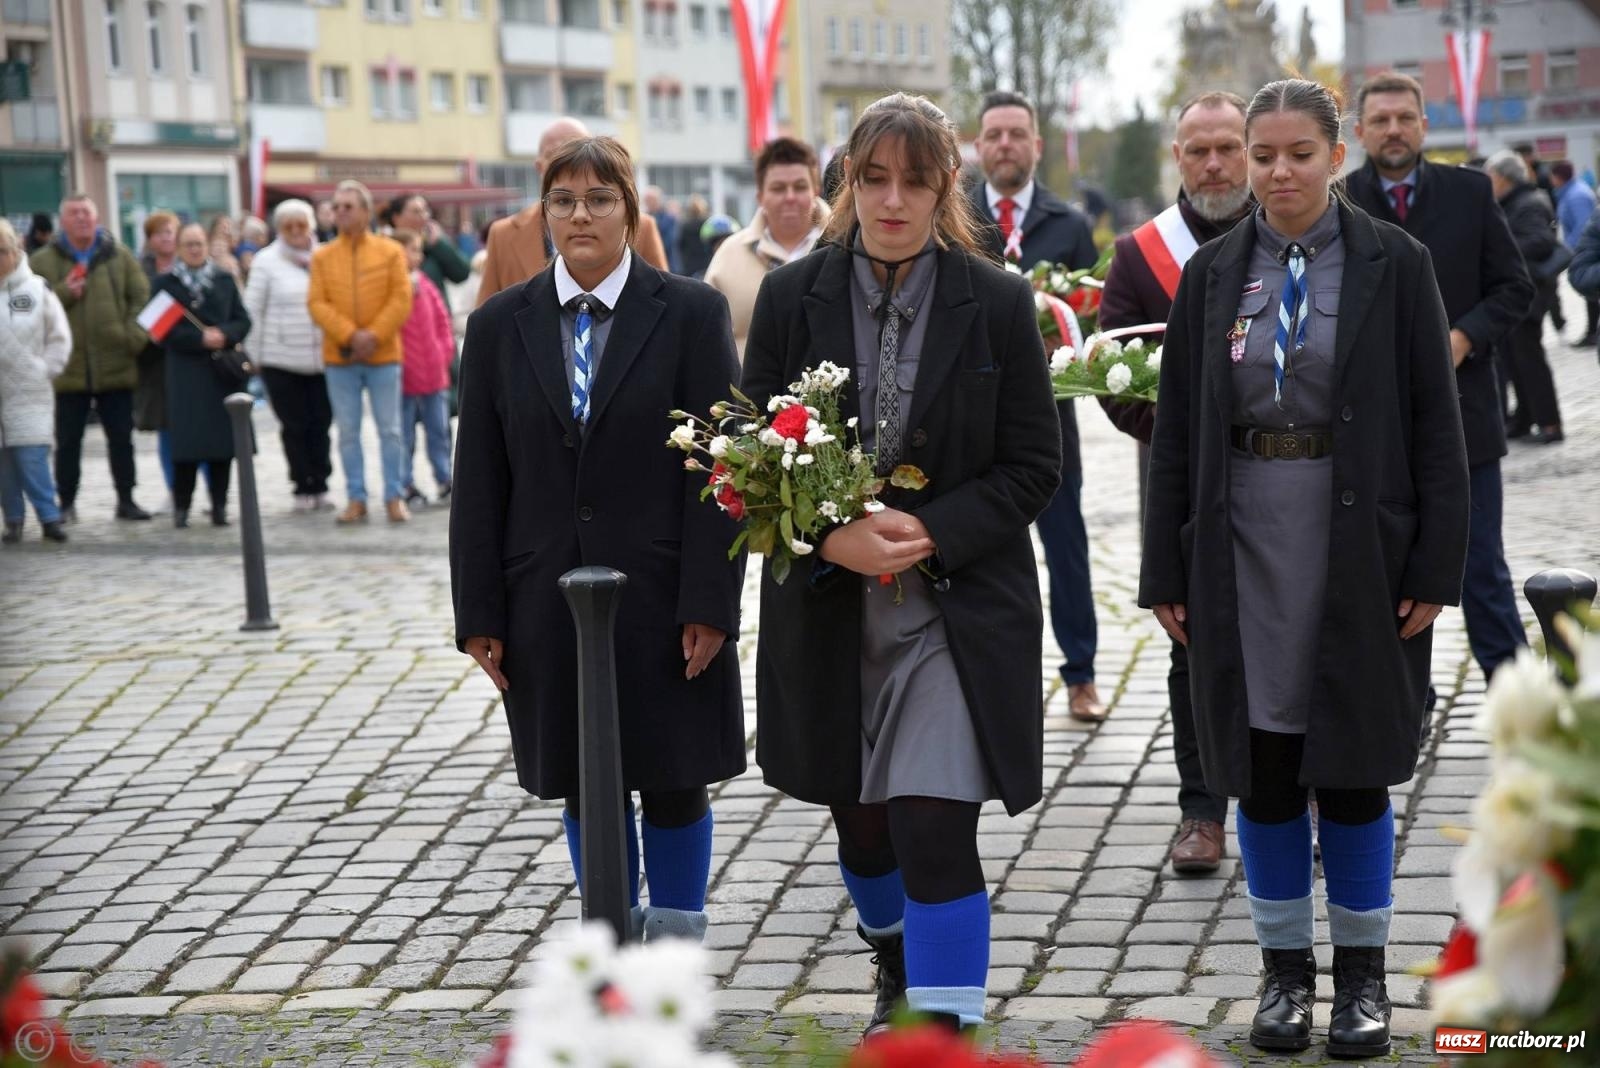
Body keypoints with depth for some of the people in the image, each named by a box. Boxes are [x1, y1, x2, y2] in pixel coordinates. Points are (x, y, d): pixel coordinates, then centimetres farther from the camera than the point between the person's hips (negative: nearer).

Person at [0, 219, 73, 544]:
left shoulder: (36, 290, -1)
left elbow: (59, 337, 7)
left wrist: (45, 369, 0)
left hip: (28, 391, -1)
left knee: (32, 456, -6)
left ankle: (49, 517, 1)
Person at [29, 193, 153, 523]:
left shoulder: (120, 257, 6)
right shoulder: (43, 261, 3)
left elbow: (142, 298, 1)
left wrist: (134, 336, -13)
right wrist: (63, 293, -16)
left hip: (115, 366, 1)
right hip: (67, 369, -1)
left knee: (121, 438, 8)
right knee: (68, 441, 5)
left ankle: (126, 499, 18)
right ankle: (67, 503, 14)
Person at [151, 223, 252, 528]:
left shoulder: (225, 280, 12)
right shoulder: (166, 282, 4)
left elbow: (243, 320, 8)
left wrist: (224, 334, -12)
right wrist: (200, 339, -14)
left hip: (223, 369, 2)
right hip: (185, 372, -2)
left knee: (223, 436, 0)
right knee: (187, 440, -7)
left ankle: (219, 505, 8)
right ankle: (181, 506, 2)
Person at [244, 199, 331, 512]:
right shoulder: (266, 261, 1)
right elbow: (253, 310, 2)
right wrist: (254, 354, 0)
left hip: (322, 357, 2)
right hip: (281, 360, -2)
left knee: (321, 423, 3)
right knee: (294, 426, 4)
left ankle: (319, 485, 14)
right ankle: (303, 488, 12)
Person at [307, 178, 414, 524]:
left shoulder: (390, 252, 2)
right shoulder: (322, 256, 5)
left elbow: (402, 300, -4)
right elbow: (317, 304, -2)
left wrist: (374, 336, -14)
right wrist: (350, 335, -14)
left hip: (383, 355, -1)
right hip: (339, 357, 2)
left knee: (390, 429, 2)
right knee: (347, 431, 4)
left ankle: (394, 497, 9)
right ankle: (356, 499, 11)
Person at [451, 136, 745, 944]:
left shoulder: (692, 314, -1)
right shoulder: (500, 325, 6)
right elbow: (479, 480, 6)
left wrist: (708, 602, -12)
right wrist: (479, 613, 0)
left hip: (661, 600, -2)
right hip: (547, 601, 2)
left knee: (673, 779, 5)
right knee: (585, 785, 9)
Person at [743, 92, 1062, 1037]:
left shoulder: (997, 303, -4)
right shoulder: (791, 298, -1)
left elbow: (1033, 466, -3)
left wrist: (932, 532, -18)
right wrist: (830, 534, -17)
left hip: (957, 610, -3)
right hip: (827, 604, 3)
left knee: (934, 828, -14)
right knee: (861, 819, 17)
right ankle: (900, 975, 43)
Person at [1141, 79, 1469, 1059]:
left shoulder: (1393, 265, -2)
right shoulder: (1213, 274, 5)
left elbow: (1436, 424, -3)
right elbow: (1177, 429, 6)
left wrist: (1436, 565, -8)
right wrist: (1166, 570, 2)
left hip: (1360, 544, -2)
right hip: (1242, 544, 2)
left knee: (1353, 763, 4)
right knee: (1261, 765, 6)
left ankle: (1363, 977, 18)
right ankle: (1287, 971, 20)